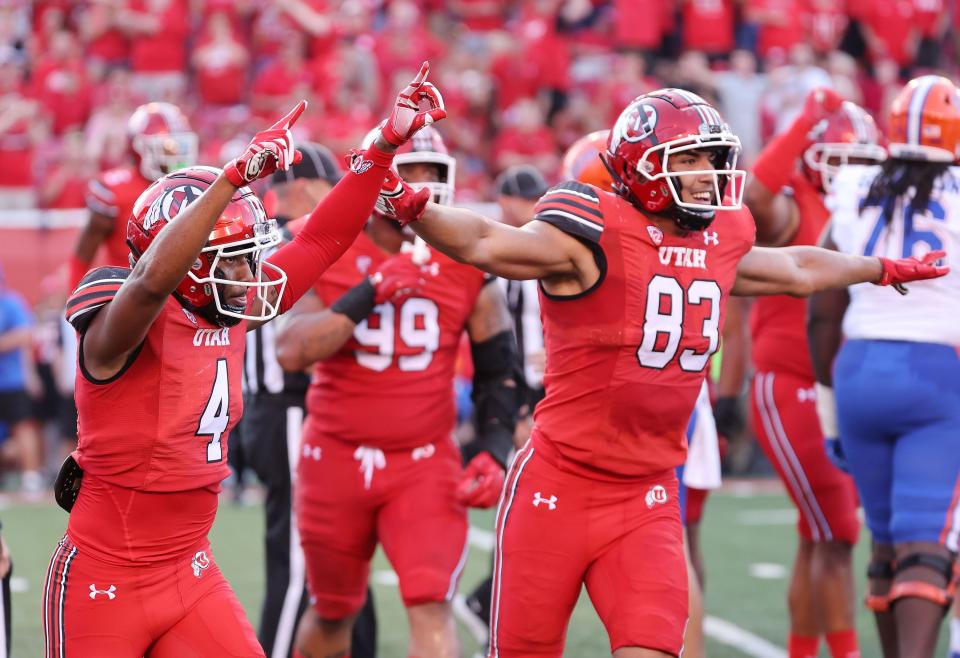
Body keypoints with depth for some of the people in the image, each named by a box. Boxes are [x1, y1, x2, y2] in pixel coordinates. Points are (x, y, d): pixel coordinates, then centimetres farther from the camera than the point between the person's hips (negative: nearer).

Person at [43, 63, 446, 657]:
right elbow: (152, 279, -42)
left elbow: (319, 242, 8)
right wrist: (237, 176, -47)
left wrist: (386, 146, 4)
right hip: (103, 582, -7)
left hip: (189, 575, 7)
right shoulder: (122, 324, -19)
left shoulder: (233, 319, 3)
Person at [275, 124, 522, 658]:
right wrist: (370, 293, -27)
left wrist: (492, 450, -4)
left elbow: (500, 372, 9)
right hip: (338, 457, 0)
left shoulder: (467, 265, -1)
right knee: (333, 612, 17)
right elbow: (292, 351, -20)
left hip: (425, 463, 0)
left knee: (431, 605, -18)